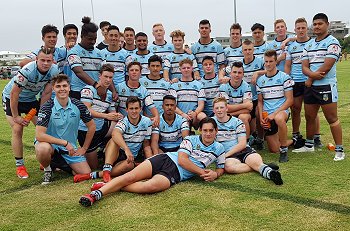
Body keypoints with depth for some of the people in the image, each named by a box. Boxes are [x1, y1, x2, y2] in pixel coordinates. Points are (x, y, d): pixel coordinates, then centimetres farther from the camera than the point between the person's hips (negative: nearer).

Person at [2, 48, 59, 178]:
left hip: (31, 99, 5)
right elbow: (14, 94, -26)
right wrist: (16, 116, -19)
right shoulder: (27, 71, -34)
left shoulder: (54, 71, -18)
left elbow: (47, 93, -9)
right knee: (17, 130, -15)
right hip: (11, 98, -5)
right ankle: (19, 166, -2)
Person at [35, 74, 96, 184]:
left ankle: (61, 164, 21)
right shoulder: (47, 107, -16)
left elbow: (91, 126, 6)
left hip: (70, 148, 3)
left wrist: (84, 148, 5)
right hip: (50, 144, -3)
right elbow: (39, 135, -23)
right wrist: (65, 143, -25)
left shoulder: (78, 106, -7)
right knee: (43, 149, -38)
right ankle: (47, 169, -3)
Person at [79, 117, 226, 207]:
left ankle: (112, 187, -19)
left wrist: (215, 174, 0)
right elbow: (182, 160, -4)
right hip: (166, 160, 1)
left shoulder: (219, 149, 14)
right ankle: (96, 194, -24)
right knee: (130, 176, -22)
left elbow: (221, 168, 25)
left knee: (150, 186, -33)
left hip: (175, 175, -1)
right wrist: (201, 172, -5)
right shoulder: (191, 140, 7)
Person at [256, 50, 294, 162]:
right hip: (267, 117, 5)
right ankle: (290, 141, 38)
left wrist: (274, 114, -18)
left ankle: (284, 150, -24)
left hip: (282, 111, -4)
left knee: (279, 119, -43)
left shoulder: (284, 77, -4)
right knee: (274, 149, 5)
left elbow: (289, 100, -8)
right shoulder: (260, 80, 9)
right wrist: (261, 117, -2)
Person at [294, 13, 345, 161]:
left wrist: (310, 79, -6)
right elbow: (304, 67, 7)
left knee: (332, 119, -3)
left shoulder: (332, 42, -6)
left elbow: (327, 67, -15)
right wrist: (312, 74, -14)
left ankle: (339, 150, 6)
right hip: (310, 87, 7)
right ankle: (309, 145, 29)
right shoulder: (309, 44, 14)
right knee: (309, 117, 14)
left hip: (326, 86, -6)